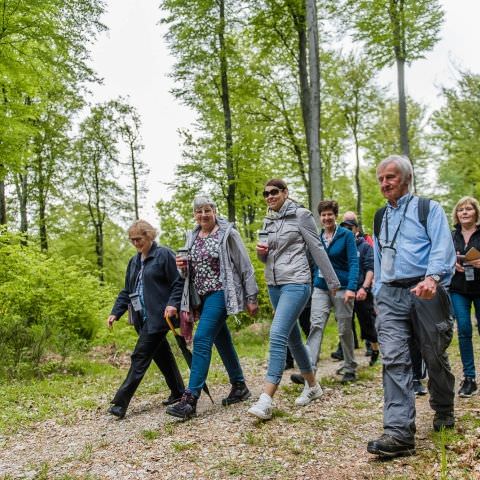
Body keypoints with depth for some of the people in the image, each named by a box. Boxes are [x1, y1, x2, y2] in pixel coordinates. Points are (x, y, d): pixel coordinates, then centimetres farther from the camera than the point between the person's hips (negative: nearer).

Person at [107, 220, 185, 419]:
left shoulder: (164, 255, -7)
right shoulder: (134, 261, 16)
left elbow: (179, 283, -10)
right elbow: (127, 291, 18)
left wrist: (173, 304, -23)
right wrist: (115, 313, 8)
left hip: (158, 317, -8)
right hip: (142, 319, 8)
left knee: (140, 358, -7)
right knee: (162, 355, 14)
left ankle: (121, 402, -5)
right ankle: (178, 392, 26)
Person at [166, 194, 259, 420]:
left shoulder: (228, 234, -6)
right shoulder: (192, 237, 13)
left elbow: (245, 266, -5)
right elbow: (189, 274, 20)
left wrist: (251, 297, -7)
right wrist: (182, 267, -4)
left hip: (220, 293, -7)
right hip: (203, 296, 7)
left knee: (202, 340, -16)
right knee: (222, 341, 14)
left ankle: (190, 399, -17)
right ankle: (239, 386, 29)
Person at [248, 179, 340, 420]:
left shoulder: (300, 215, -4)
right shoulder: (268, 221, 14)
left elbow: (317, 249, -4)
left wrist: (333, 282, -2)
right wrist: (261, 252, -4)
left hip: (295, 283, -8)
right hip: (274, 284, 8)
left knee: (277, 335, -19)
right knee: (292, 337, 14)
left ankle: (266, 400, -20)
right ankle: (312, 385, 31)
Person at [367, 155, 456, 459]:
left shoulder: (428, 208, 2)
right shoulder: (381, 217, 19)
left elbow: (443, 248, -11)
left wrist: (431, 277, -28)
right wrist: (378, 293, 20)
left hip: (425, 292, -4)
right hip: (391, 296, 4)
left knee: (435, 358, 9)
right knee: (394, 360, -10)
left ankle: (444, 413, 34)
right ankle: (399, 433, -13)